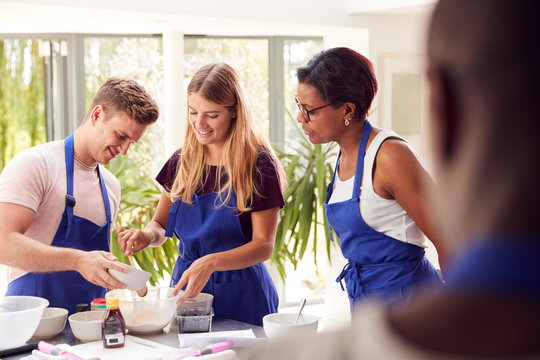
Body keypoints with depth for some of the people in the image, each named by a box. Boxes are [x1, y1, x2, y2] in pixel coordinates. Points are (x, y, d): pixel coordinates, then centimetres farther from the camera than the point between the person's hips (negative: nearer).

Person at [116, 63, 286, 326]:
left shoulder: (259, 164, -11)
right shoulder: (182, 161, 4)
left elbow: (263, 245, -13)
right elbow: (161, 223, 12)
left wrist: (211, 262, -29)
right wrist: (146, 236, -12)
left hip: (240, 295, -4)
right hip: (185, 285, 4)